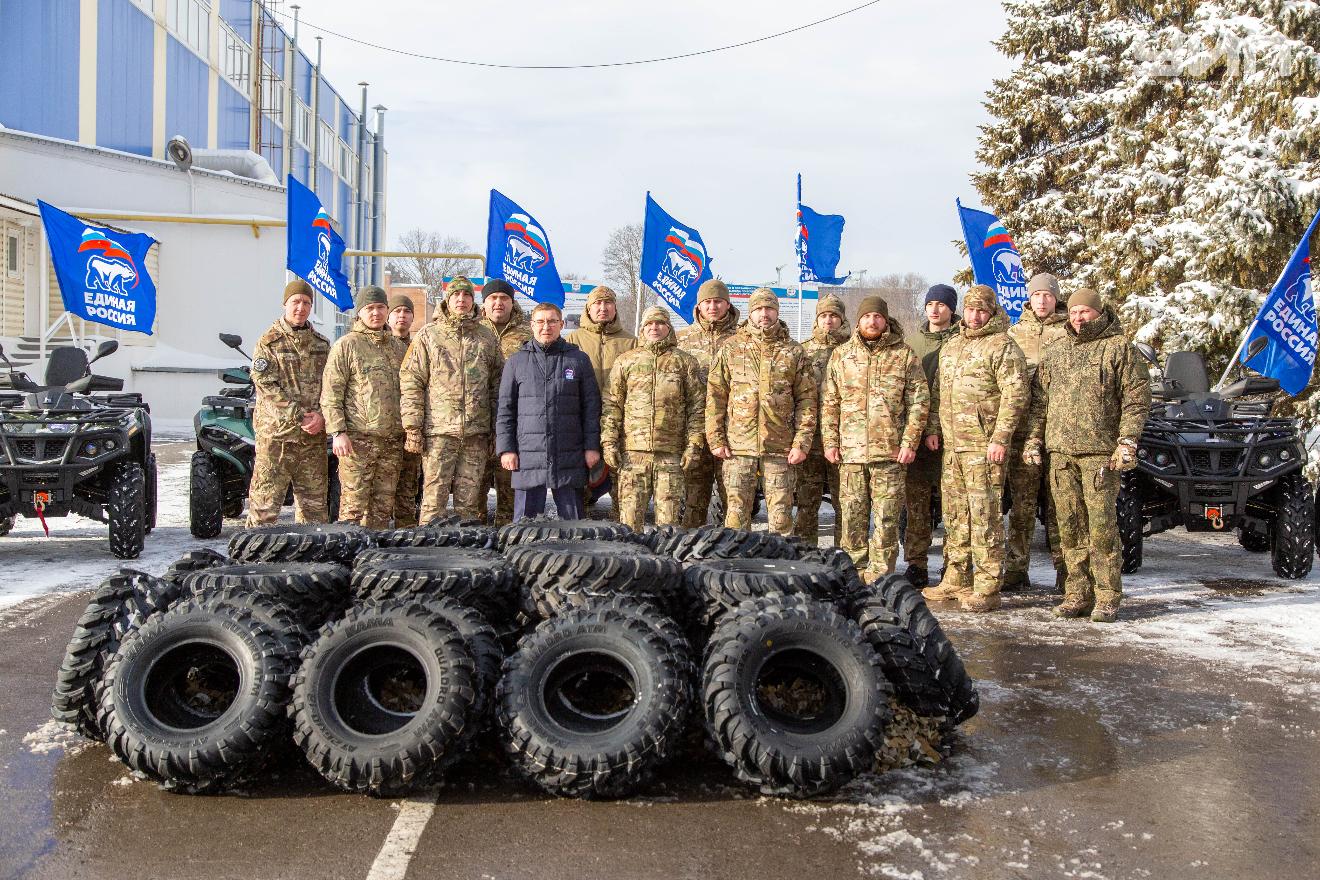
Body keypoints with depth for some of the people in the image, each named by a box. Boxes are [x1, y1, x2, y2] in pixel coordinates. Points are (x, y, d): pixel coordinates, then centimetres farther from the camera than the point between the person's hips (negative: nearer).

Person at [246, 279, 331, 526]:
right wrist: (299, 417, -15)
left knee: (314, 502, 10)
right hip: (276, 433, -4)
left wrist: (322, 416, -9)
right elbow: (266, 386, -9)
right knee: (265, 502, -3)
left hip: (314, 436, 4)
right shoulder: (269, 342, -1)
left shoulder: (322, 344, 13)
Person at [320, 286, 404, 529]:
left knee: (383, 507, 8)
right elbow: (330, 393, -6)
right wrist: (338, 432, -15)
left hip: (392, 439, 6)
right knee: (353, 504, -7)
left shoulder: (395, 346, 18)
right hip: (358, 438, -6)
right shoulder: (346, 345, -1)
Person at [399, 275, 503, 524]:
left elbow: (497, 385, 13)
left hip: (477, 433, 2)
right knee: (434, 498, -4)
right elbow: (411, 382, 1)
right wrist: (412, 428, -6)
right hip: (438, 431, -2)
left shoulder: (487, 338, 12)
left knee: (469, 502, 6)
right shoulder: (428, 335, 5)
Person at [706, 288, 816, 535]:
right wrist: (716, 439, -1)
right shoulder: (731, 349, 7)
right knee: (737, 512, 2)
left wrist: (802, 443, -4)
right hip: (738, 447, 0)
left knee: (781, 513, 2)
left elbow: (807, 399, 5)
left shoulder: (794, 352, 7)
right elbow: (715, 397, 6)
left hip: (780, 448, 0)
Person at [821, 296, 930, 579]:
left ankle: (880, 575, 6)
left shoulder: (905, 355, 6)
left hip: (890, 451, -2)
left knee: (886, 517, -1)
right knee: (851, 516, 5)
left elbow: (919, 402, 3)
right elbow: (829, 403, 11)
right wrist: (830, 441, 2)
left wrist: (910, 442, -5)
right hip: (850, 450, 2)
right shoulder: (841, 355, 12)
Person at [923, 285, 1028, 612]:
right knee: (955, 514, 13)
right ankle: (955, 579, 23)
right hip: (952, 444, 8)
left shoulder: (1002, 346, -6)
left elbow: (1014, 396, -13)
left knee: (984, 515, -8)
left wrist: (1000, 438, -18)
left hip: (983, 446, -8)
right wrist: (935, 427, 15)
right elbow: (939, 392, 26)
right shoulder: (950, 346, 19)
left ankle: (987, 588, -4)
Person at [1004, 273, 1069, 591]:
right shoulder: (1015, 332, 14)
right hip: (1021, 427, 2)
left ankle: (1064, 568, 9)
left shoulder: (1069, 332, 7)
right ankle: (1016, 569, 8)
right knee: (1021, 501, 3)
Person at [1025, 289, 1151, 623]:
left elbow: (1137, 399, -2)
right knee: (1070, 527, 6)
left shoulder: (1120, 348, 3)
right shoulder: (1055, 353, 18)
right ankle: (1077, 594, 13)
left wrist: (1127, 442, -10)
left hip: (1100, 452, -5)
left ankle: (1107, 598, 0)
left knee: (1102, 526, -7)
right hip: (1060, 452, 5)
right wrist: (1034, 438, 12)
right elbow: (1039, 400, 21)